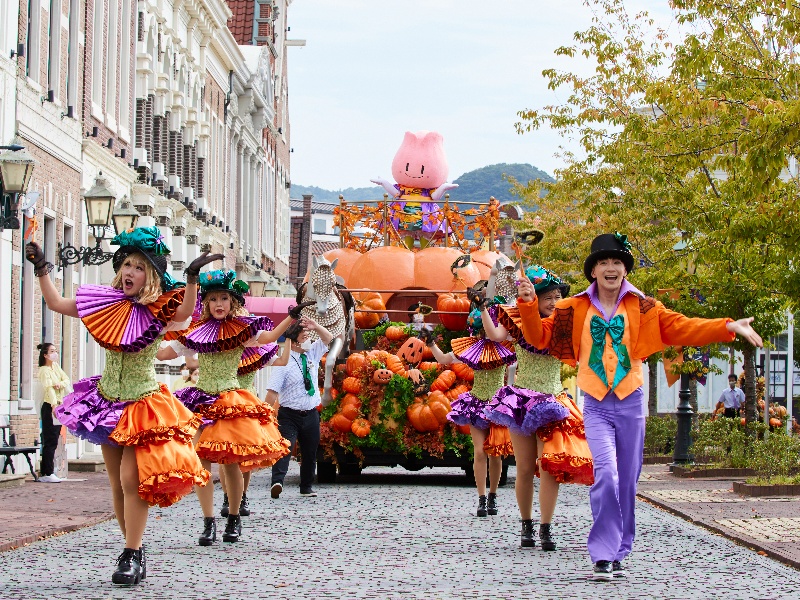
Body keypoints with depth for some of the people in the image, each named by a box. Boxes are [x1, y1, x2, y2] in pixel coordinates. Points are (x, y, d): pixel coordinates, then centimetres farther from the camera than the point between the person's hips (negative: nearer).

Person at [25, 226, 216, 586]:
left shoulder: (159, 311, -10)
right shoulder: (107, 304, 3)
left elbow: (184, 315, -32)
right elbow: (56, 303, 10)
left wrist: (193, 278, -42)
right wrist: (42, 268, 6)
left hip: (143, 404, -5)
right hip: (107, 403, 5)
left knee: (131, 480, -13)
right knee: (117, 485, 9)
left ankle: (131, 556, -7)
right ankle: (135, 551, 20)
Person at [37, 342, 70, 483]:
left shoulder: (56, 366, 15)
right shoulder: (44, 370, -9)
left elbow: (67, 380, 8)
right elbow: (49, 388, -21)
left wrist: (60, 384, -15)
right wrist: (54, 405, -33)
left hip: (59, 405, 8)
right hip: (49, 407, -8)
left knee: (54, 441, 7)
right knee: (50, 441, -10)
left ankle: (46, 472, 10)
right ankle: (47, 473, -10)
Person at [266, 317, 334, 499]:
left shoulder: (312, 354, 7)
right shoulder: (284, 363, -11)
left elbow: (328, 339, 11)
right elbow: (272, 391, -14)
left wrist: (315, 326, -8)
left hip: (311, 414, 6)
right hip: (289, 415, -6)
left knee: (310, 452, 12)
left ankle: (307, 487, 23)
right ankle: (277, 482, -34)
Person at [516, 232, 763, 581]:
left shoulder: (642, 309, 2)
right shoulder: (574, 310, 2)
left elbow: (683, 327, -3)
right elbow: (539, 336, 7)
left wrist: (727, 328, -13)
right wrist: (529, 305, -9)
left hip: (630, 402, 2)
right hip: (596, 405, -2)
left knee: (627, 482, 7)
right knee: (606, 474, -18)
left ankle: (618, 553, 21)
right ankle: (602, 556, -12)